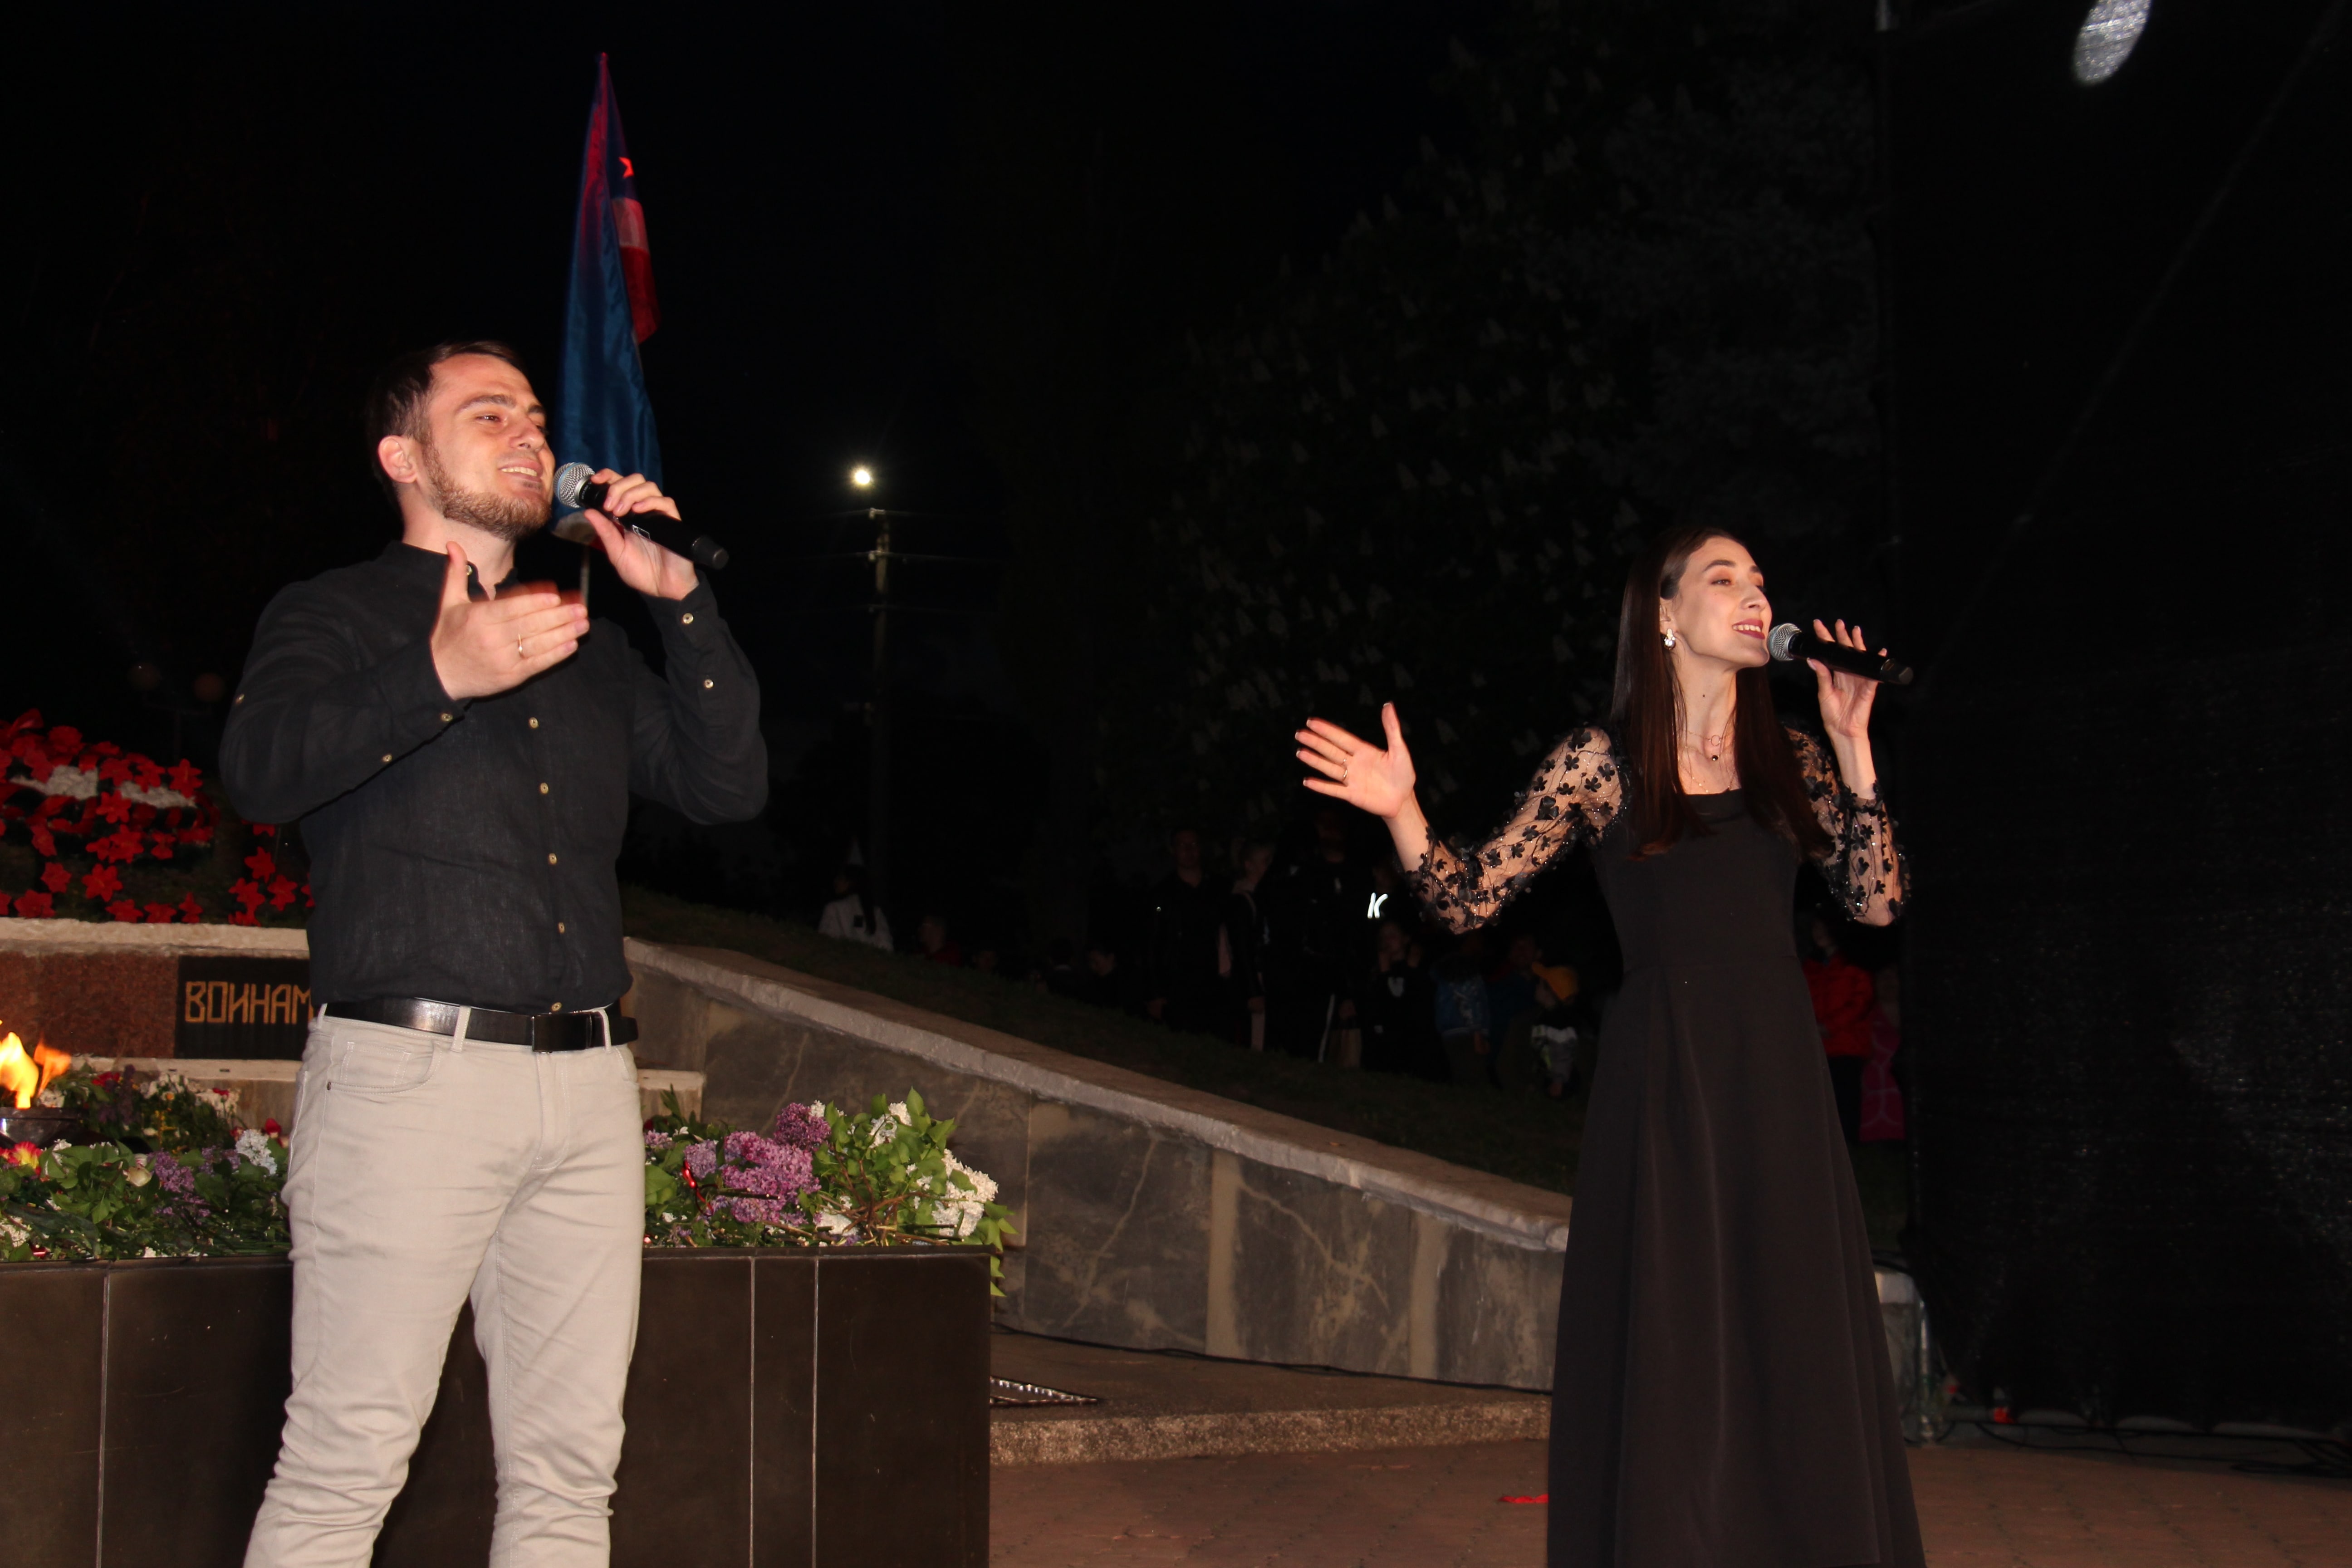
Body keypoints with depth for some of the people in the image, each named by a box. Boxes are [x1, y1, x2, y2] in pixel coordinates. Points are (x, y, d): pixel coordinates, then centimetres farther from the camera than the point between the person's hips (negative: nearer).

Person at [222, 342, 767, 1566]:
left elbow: (729, 788, 16)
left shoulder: (588, 651, 25)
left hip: (588, 1087, 5)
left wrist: (679, 601, 7)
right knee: (345, 1467, -8)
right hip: (410, 1070, -5)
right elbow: (260, 769, -10)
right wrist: (440, 674, -23)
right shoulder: (336, 616, 9)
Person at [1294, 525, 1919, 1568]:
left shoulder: (1791, 763, 9)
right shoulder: (1600, 764, 0)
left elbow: (1877, 900, 0)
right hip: (1662, 1088, -3)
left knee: (1796, 1363, 4)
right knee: (1666, 1356, -1)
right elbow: (1470, 898, -1)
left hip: (1778, 1087, 3)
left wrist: (1852, 745, -6)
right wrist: (1403, 813, -19)